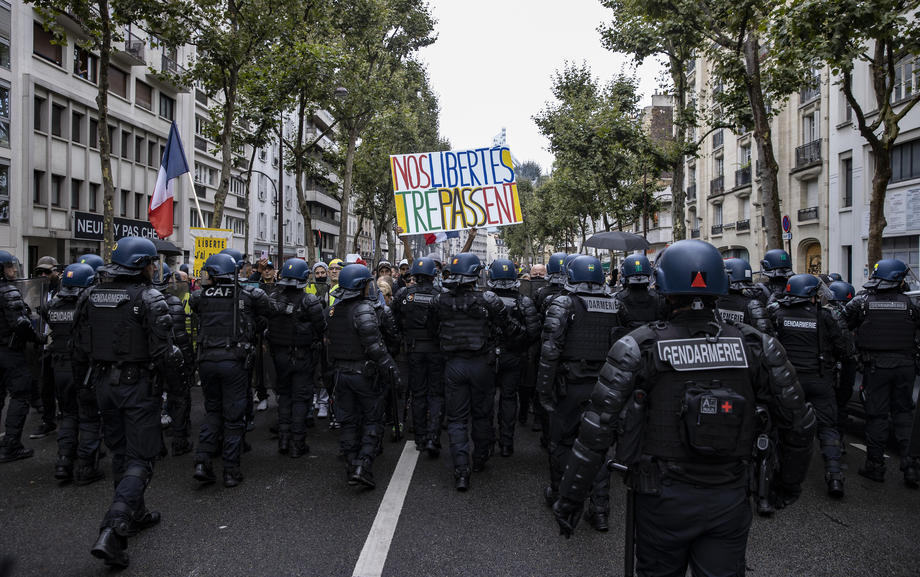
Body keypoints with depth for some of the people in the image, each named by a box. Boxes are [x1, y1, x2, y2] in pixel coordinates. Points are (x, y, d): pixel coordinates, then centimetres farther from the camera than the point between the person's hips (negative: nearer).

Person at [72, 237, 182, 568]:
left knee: (120, 452, 21)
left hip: (104, 383, 7)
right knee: (140, 459, 1)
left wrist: (82, 378, 20)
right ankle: (112, 533, -10)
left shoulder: (90, 296, 4)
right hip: (138, 385, -6)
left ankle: (135, 515, 35)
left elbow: (79, 344, 9)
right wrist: (178, 359, 2)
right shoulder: (148, 298, -15)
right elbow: (162, 351, -18)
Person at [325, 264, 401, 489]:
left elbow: (329, 342, 12)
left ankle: (351, 467, 20)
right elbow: (374, 345, -23)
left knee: (348, 421, 15)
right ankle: (362, 467, -3)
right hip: (365, 373, -6)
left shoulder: (333, 310, 7)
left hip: (340, 373, 7)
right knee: (372, 421, 6)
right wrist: (390, 368, -16)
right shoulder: (364, 310, -18)